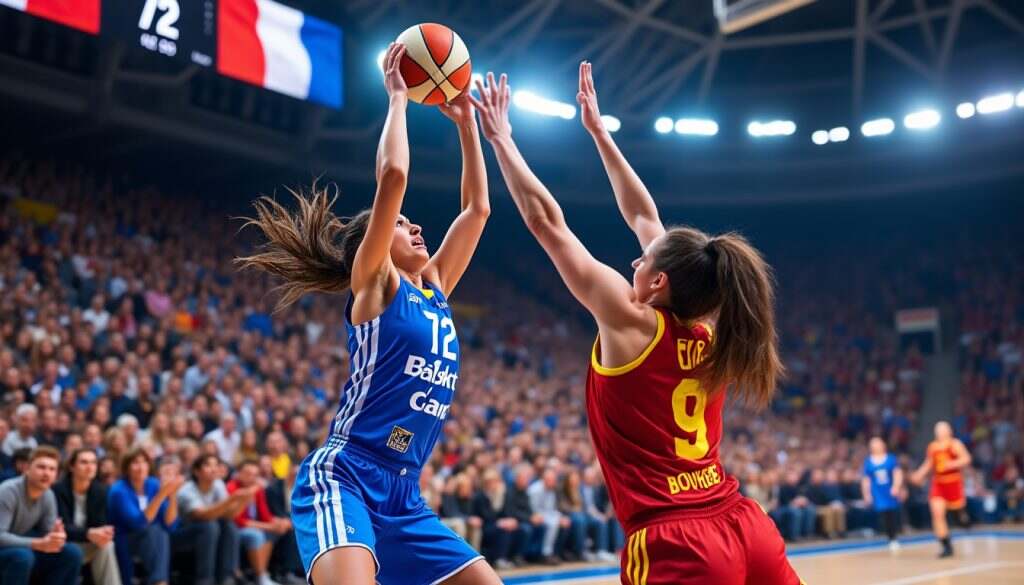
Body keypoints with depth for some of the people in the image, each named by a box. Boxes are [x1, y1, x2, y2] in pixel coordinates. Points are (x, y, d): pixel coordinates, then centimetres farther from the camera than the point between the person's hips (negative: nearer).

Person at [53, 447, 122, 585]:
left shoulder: (100, 491, -4)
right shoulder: (58, 490, -17)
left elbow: (101, 524, -5)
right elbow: (63, 528, -24)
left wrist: (103, 533, -30)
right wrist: (89, 534, -41)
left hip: (84, 547, 4)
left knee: (106, 545, -26)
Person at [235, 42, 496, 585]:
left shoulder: (435, 289, 18)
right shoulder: (373, 282, 0)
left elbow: (478, 206, 23)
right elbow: (392, 173, -12)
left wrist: (465, 121, 24)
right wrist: (398, 97, 0)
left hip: (402, 493, 8)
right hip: (342, 475, -8)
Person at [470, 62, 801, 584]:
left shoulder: (633, 323, -8)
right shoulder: (706, 335, 8)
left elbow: (545, 220, -3)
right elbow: (643, 216, 17)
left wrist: (500, 137, 6)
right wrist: (598, 132, 24)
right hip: (747, 531, 7)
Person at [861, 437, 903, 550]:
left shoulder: (891, 458, 2)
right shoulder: (868, 462, 4)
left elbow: (898, 473, -5)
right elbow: (865, 479, 9)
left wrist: (896, 486, -20)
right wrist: (866, 494, 5)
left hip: (891, 493, 0)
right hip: (878, 496, 0)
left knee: (893, 516, -1)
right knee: (884, 517, -5)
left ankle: (894, 538, 12)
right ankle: (891, 540, 5)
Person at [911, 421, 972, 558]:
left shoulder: (955, 444, -6)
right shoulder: (932, 447, 8)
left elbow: (966, 459, -15)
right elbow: (928, 464, 19)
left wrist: (953, 464, -30)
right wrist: (920, 474, 5)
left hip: (953, 482, -4)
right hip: (938, 483, 4)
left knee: (957, 510, 4)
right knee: (937, 513, -9)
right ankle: (947, 547, -3)